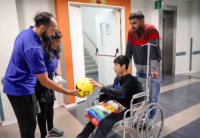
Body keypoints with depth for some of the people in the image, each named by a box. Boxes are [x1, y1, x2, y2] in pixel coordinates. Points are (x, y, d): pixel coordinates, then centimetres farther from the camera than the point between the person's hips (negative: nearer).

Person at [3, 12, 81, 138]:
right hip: (21, 89, -9)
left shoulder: (26, 32, 0)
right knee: (28, 128, 4)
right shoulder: (33, 48, -30)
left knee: (28, 125, 21)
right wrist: (69, 92, -20)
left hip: (16, 85, 9)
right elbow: (44, 81, -27)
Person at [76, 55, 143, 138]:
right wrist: (104, 102, 0)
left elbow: (120, 92, -34)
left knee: (105, 123, -28)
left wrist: (101, 86, -42)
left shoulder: (131, 80, -17)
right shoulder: (117, 78, 8)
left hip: (125, 109, -8)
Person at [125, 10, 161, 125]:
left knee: (152, 97, 6)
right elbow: (128, 52, -1)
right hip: (139, 71, 5)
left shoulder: (151, 29, -17)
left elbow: (153, 50, -26)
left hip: (152, 72, -5)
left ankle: (150, 118, 26)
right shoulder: (131, 32, -1)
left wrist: (154, 69, -31)